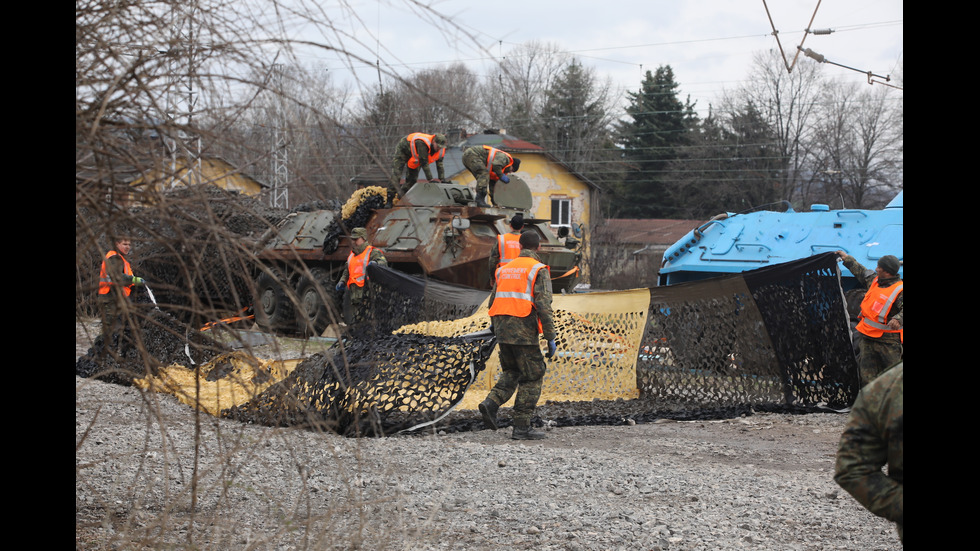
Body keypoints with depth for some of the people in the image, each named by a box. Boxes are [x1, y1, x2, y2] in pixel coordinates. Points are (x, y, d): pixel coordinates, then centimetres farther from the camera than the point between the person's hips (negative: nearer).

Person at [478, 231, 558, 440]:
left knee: (511, 373, 20)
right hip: (524, 332, -6)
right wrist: (550, 338, -11)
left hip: (502, 329, 6)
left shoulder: (505, 269, 14)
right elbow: (544, 306, -14)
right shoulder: (539, 270, -5)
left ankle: (491, 403, -4)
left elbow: (493, 302, 15)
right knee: (532, 378, 4)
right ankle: (522, 427, 2)